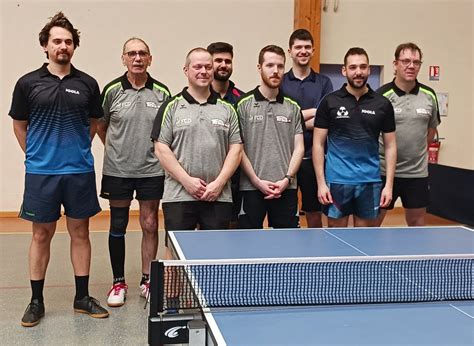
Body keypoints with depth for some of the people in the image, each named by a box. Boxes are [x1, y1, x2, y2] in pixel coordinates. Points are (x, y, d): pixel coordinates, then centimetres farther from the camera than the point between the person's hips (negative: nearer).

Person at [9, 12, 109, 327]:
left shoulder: (87, 84, 3)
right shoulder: (28, 83, -1)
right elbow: (19, 125, 9)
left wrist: (77, 150, 10)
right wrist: (37, 155, 8)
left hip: (80, 171, 1)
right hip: (40, 172, -1)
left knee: (80, 233, 9)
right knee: (42, 235, 7)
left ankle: (82, 297, 21)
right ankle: (37, 301, 20)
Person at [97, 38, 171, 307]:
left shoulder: (162, 92, 0)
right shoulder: (112, 90, -2)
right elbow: (101, 126, 9)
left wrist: (159, 152, 1)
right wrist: (116, 149, 5)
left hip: (151, 170, 1)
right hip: (117, 170, 0)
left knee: (150, 225, 6)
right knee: (118, 226, 7)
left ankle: (147, 281, 21)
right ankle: (119, 283, 21)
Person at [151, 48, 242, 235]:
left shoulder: (227, 109, 11)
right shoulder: (171, 106, 5)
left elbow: (236, 149, 7)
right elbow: (161, 148, -1)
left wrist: (219, 183, -6)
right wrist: (187, 180, -9)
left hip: (218, 198, 2)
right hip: (178, 197, -2)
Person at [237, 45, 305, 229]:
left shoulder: (293, 107, 10)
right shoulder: (244, 104, 2)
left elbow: (299, 148, 7)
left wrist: (287, 179, -7)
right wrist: (258, 181, -8)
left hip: (286, 188, 2)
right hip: (251, 188, -2)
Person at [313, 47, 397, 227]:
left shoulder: (382, 104, 3)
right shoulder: (329, 102, -1)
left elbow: (390, 146, 6)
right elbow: (318, 144, 0)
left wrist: (389, 184, -1)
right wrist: (321, 183, -6)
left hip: (370, 181, 1)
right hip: (337, 180, -1)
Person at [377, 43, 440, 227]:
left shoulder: (429, 95, 3)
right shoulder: (381, 95, -9)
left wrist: (418, 150, 15)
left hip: (417, 172, 4)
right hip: (384, 171, -3)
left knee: (417, 222, 13)